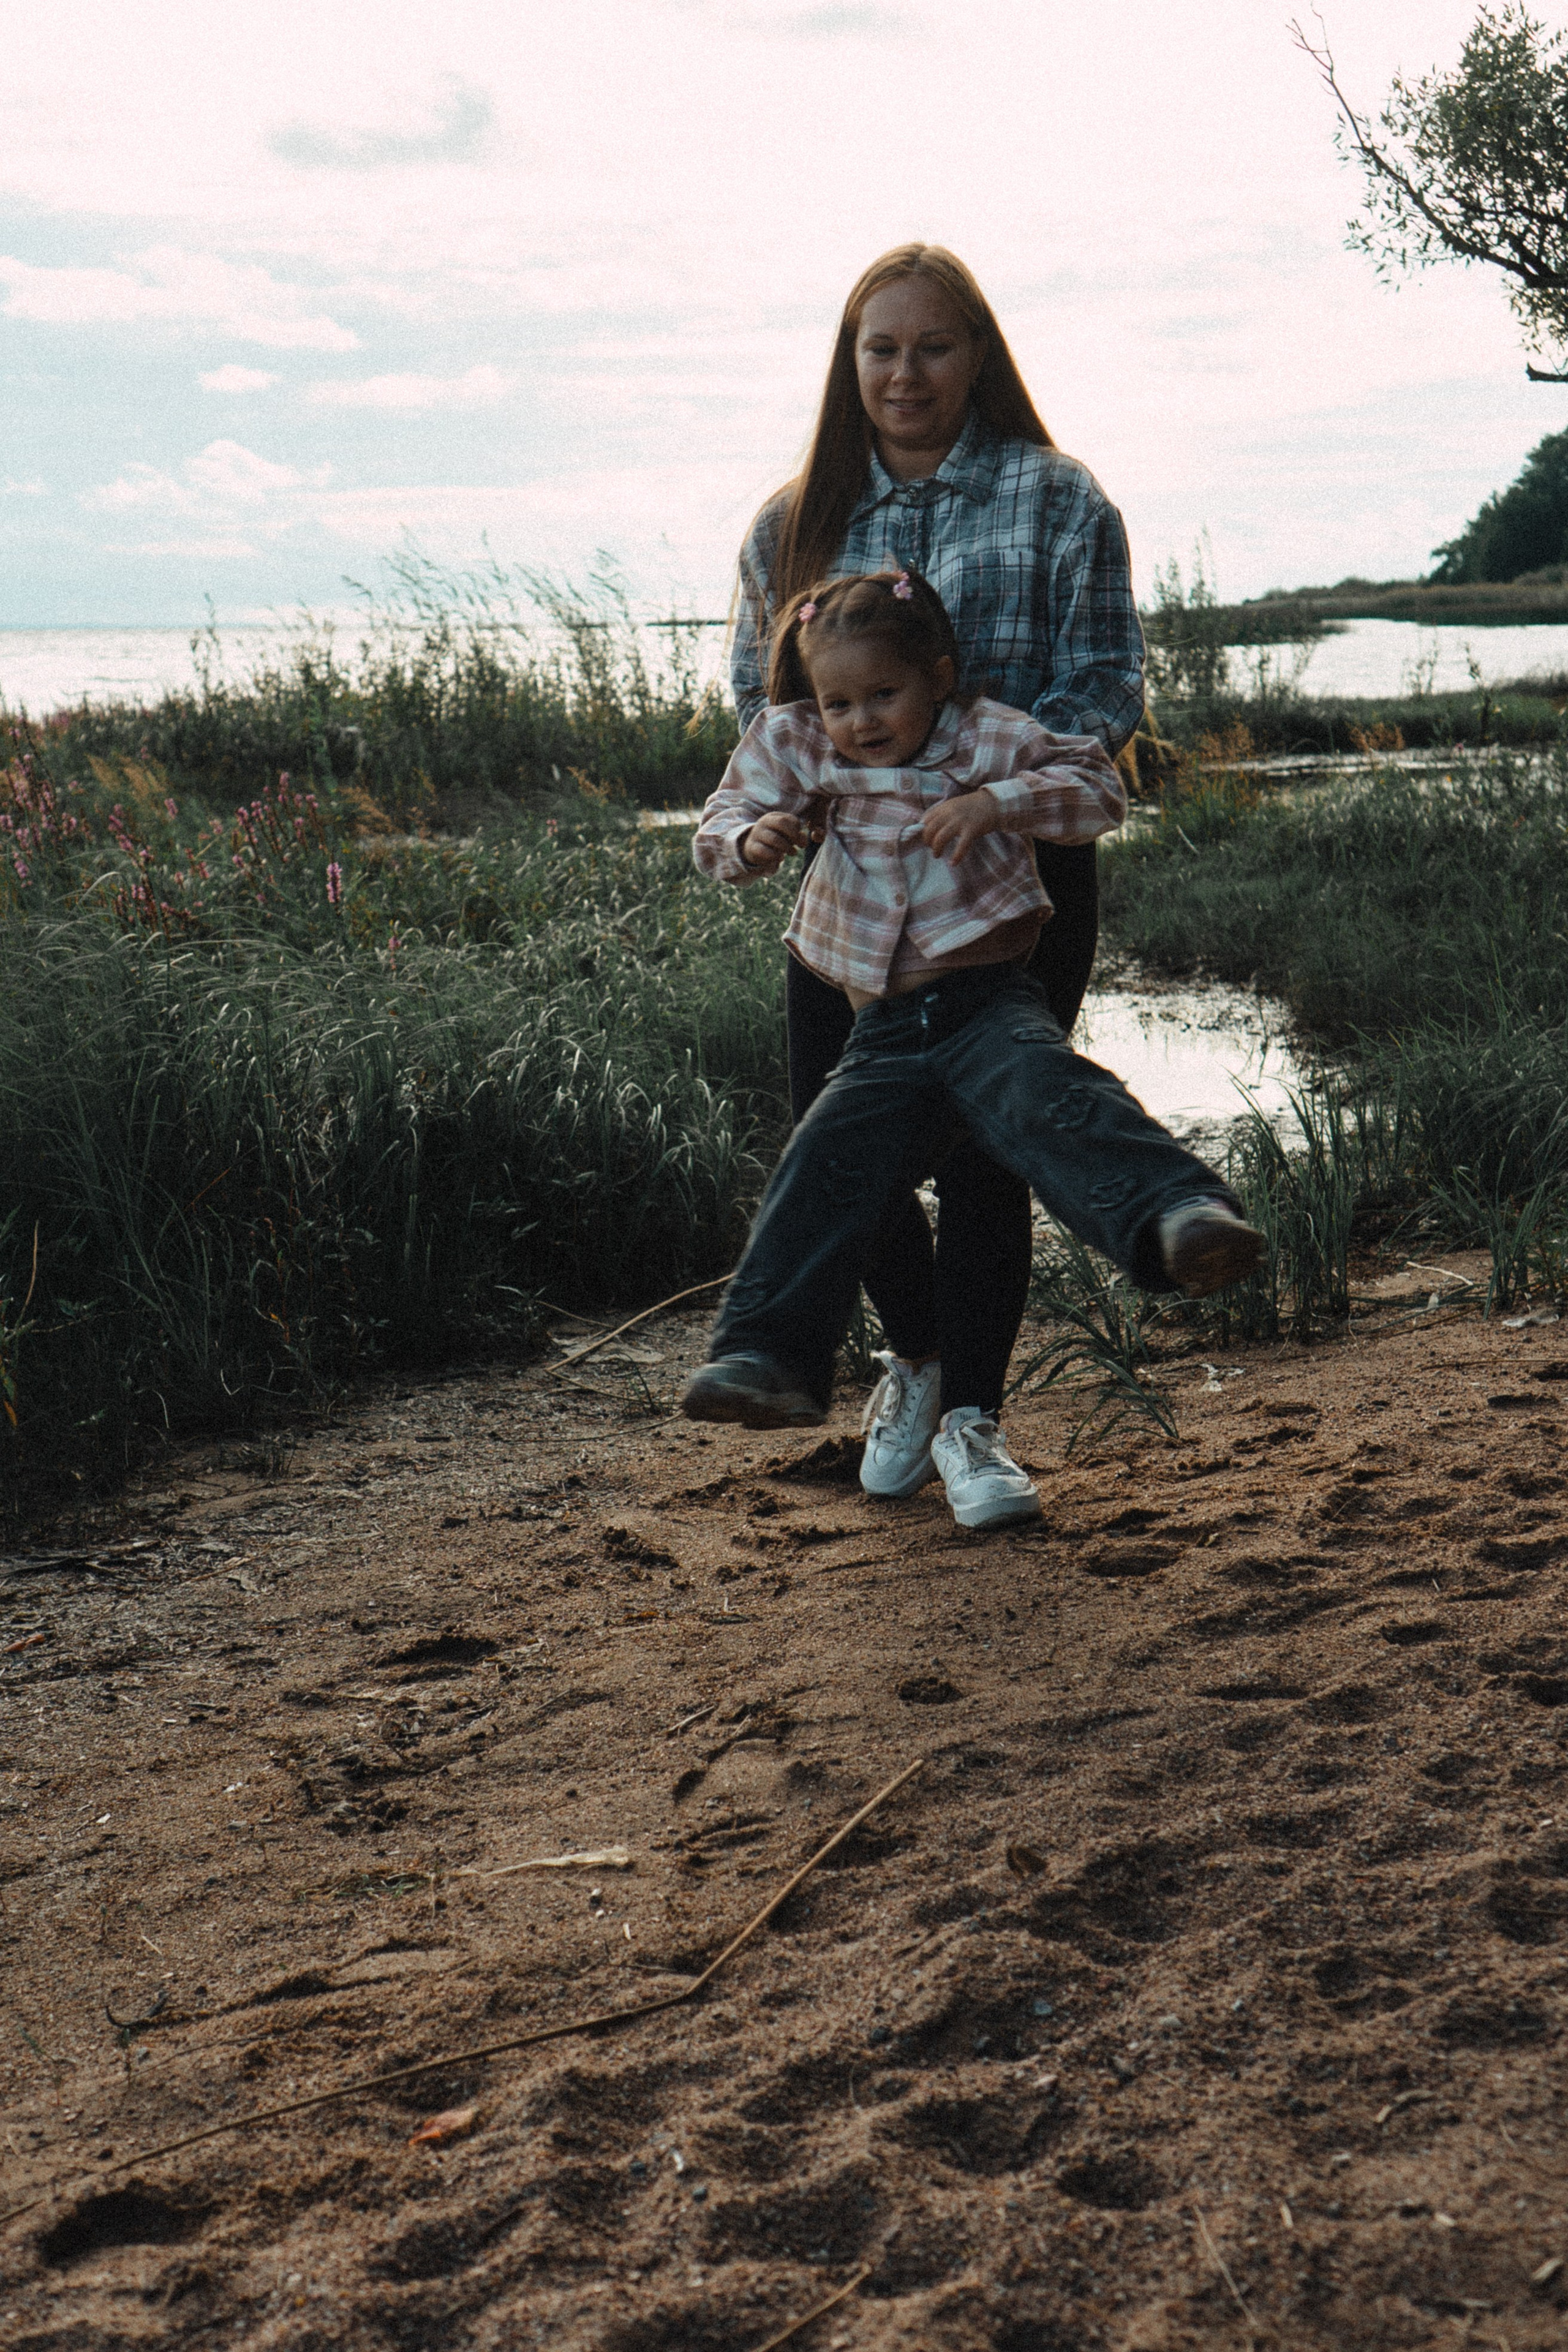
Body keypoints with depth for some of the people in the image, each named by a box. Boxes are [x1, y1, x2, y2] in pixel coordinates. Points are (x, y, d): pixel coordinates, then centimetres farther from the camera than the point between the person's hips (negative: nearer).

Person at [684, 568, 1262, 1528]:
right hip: (886, 1032, 4)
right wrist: (752, 838, -13)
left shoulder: (989, 738, 0)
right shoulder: (797, 746, 10)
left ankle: (1181, 1217, -53)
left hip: (992, 1000, -4)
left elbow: (1101, 787, 0)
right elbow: (721, 826, 13)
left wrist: (999, 802, -18)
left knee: (1049, 1097, -33)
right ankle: (771, 1357, -12)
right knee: (826, 1171, -14)